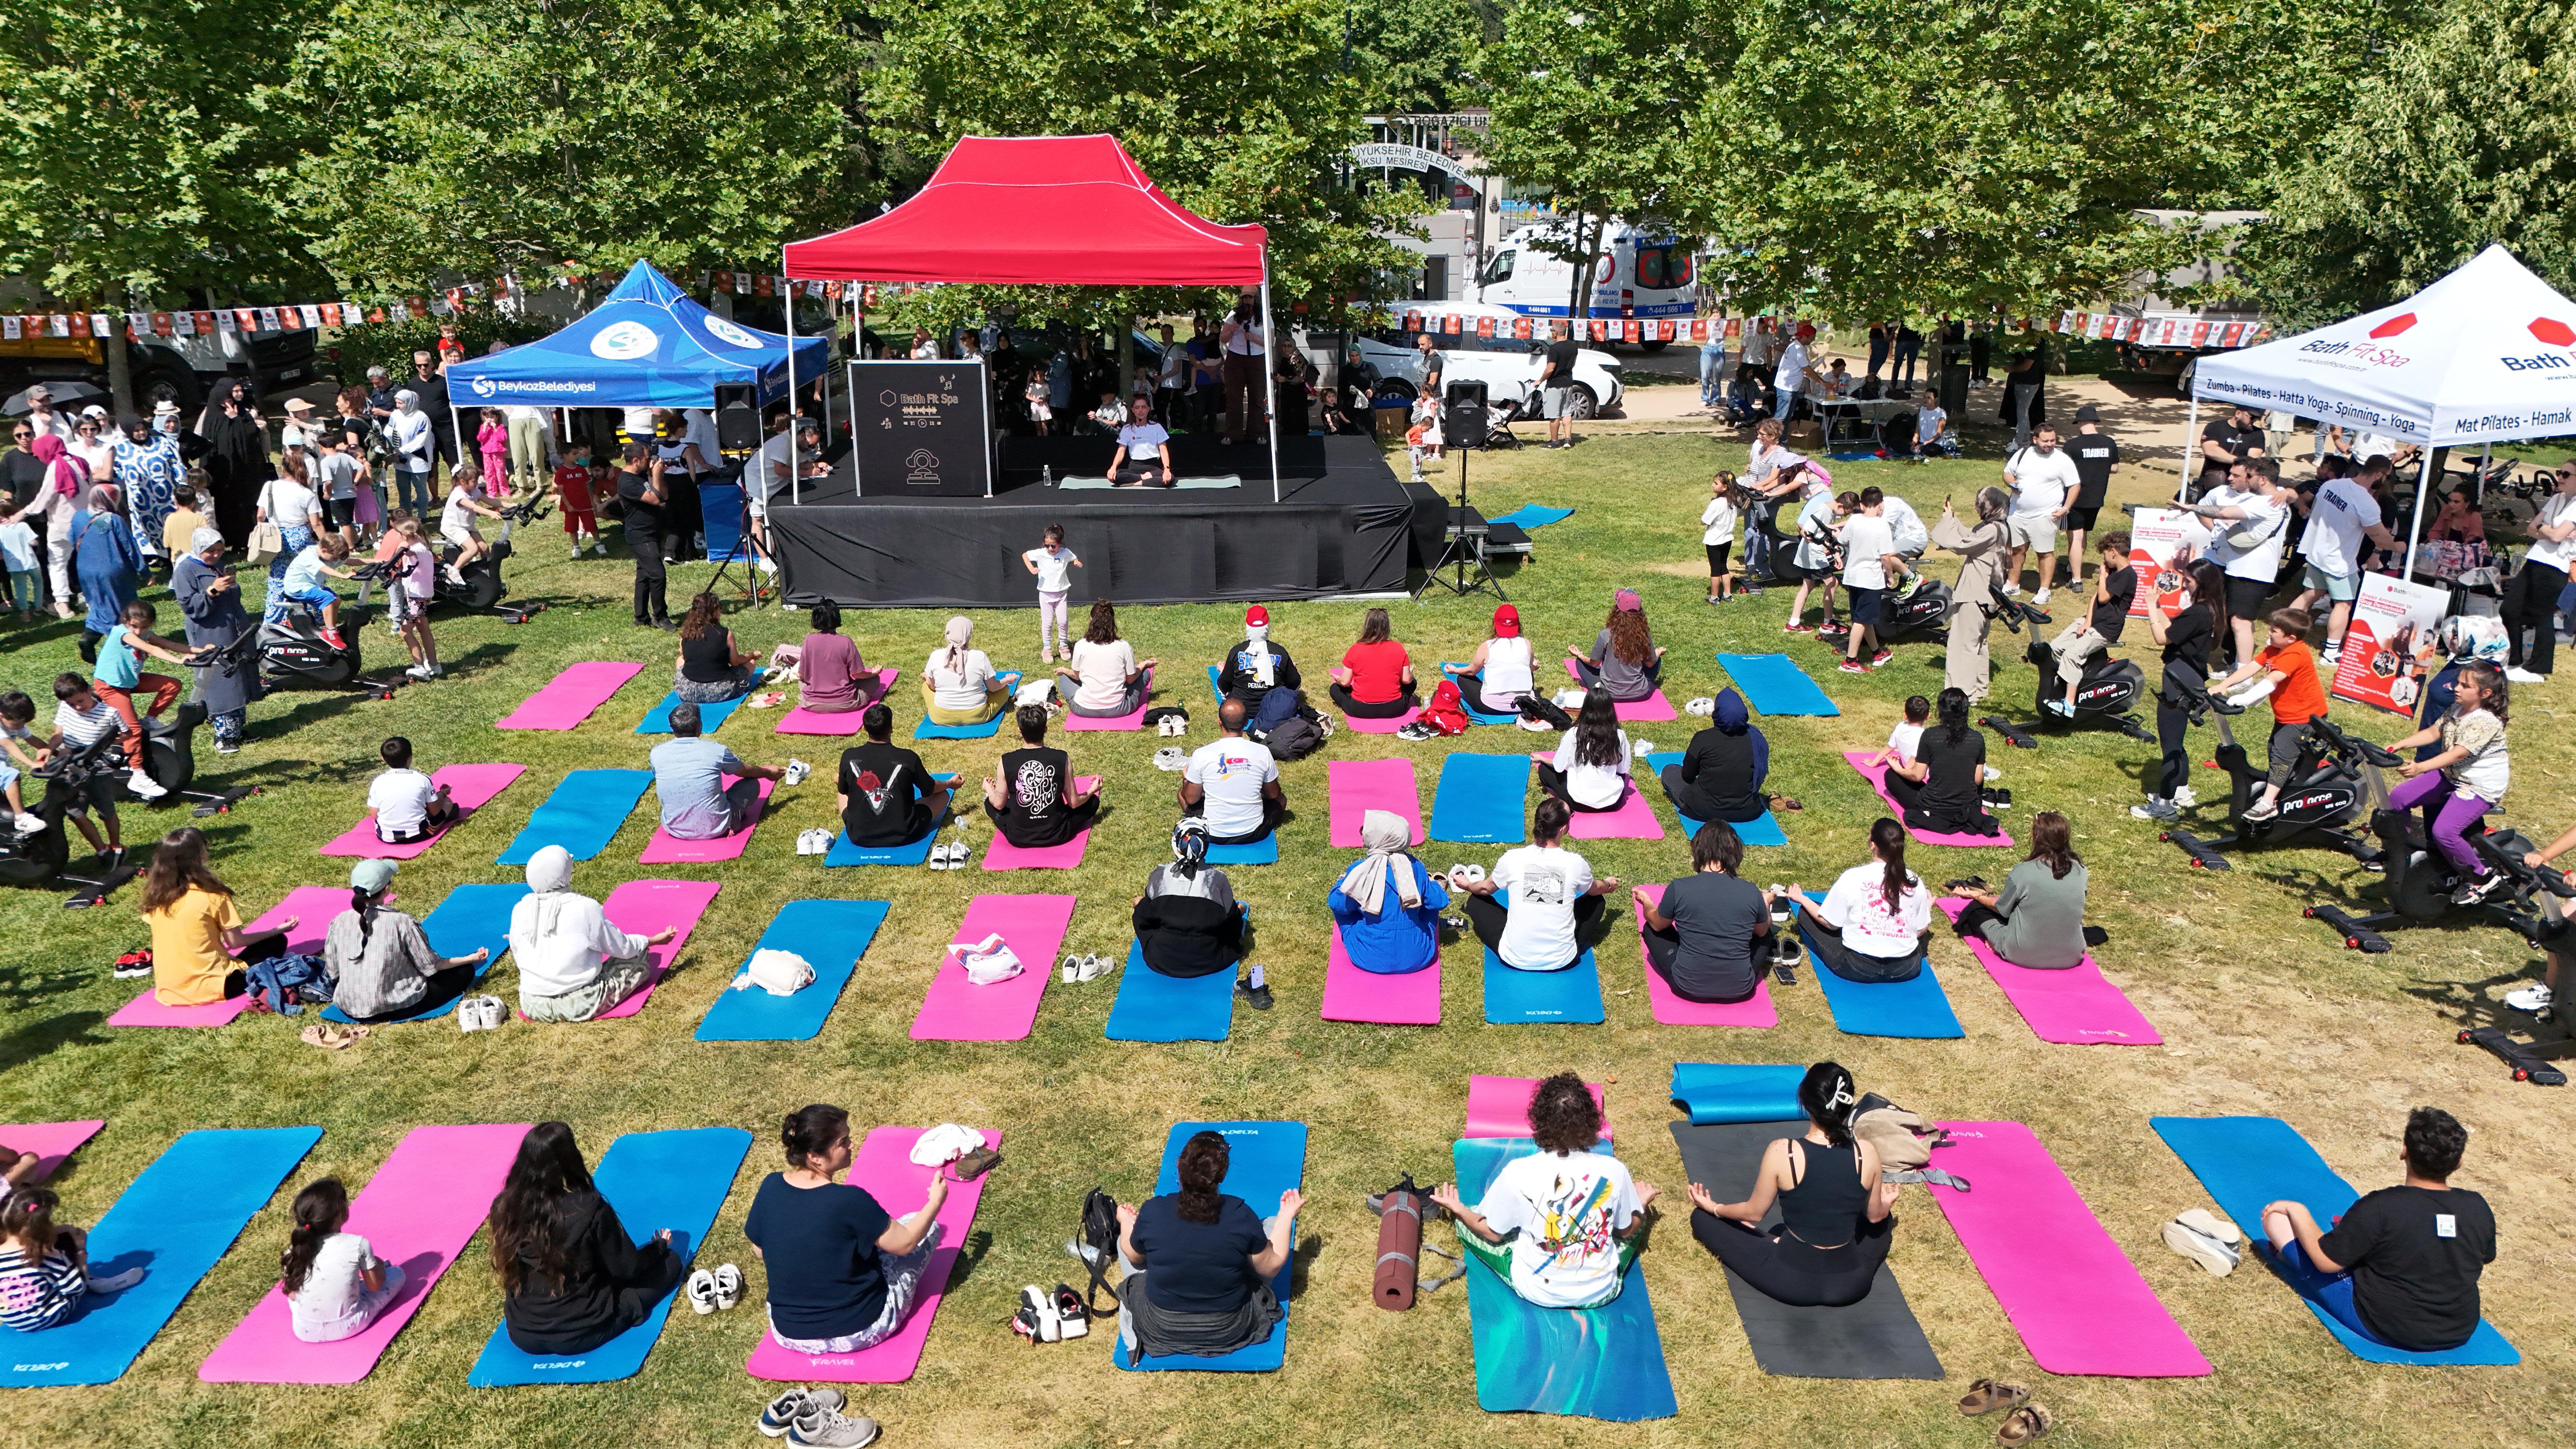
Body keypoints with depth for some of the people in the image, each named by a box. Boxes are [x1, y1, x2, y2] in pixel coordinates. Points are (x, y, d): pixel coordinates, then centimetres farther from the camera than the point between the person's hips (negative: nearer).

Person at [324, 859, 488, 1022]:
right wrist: (470, 959, 4)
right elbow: (430, 967, -9)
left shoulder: (339, 922, -9)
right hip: (397, 1009, -4)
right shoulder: (402, 923, -20)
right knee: (465, 971, 2)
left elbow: (332, 973, 0)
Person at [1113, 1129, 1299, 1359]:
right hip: (1229, 1330, 0)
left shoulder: (1152, 1212, -20)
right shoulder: (1241, 1215, -23)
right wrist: (1287, 1215, 5)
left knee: (1126, 1238, 21)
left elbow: (1134, 1257, 1)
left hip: (1161, 1329, 1)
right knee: (1272, 1225, 12)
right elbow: (1271, 1268, -8)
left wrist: (1126, 1221, 22)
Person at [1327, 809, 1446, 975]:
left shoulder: (1359, 870, -14)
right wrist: (1432, 881, 22)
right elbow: (1439, 902, 2)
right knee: (1429, 903, 25)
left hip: (1370, 959, -2)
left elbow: (1337, 904, -3)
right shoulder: (1415, 867, -7)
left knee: (1341, 902, 19)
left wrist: (1343, 880, 17)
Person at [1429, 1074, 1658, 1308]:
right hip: (1601, 1293, 1)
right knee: (1635, 1218, 27)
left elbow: (1492, 1234, -7)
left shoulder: (1518, 1173, -23)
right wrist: (1642, 1203, 22)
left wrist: (1458, 1210, 13)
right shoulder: (1614, 1170, -19)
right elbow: (1628, 1230, 0)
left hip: (1537, 1292, -1)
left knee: (1466, 1221, 15)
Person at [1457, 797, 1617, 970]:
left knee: (1476, 900, 22)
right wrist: (1608, 884, 40)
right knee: (1596, 901, 23)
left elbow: (1485, 888, 11)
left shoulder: (1512, 859, -11)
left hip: (1515, 960, 0)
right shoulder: (1576, 863, -10)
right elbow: (1595, 890, 15)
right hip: (1562, 961, 1)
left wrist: (1467, 885, 35)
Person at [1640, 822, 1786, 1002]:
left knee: (1651, 929, 23)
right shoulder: (1752, 892, -12)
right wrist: (1766, 904, 30)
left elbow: (1657, 924, 4)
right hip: (1740, 989, 2)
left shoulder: (1679, 889, -16)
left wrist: (1647, 905, 27)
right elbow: (1762, 931, 9)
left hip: (1688, 986, -2)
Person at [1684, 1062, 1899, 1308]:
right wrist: (1886, 1204, 30)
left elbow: (1754, 1213, -5)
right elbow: (1875, 1215, 5)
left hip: (1791, 1283, -2)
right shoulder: (1867, 1153, -13)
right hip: (1850, 1286, 2)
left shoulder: (1781, 1152, -20)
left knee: (1701, 1217, 13)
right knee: (1885, 1220, 34)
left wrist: (1713, 1208, 16)